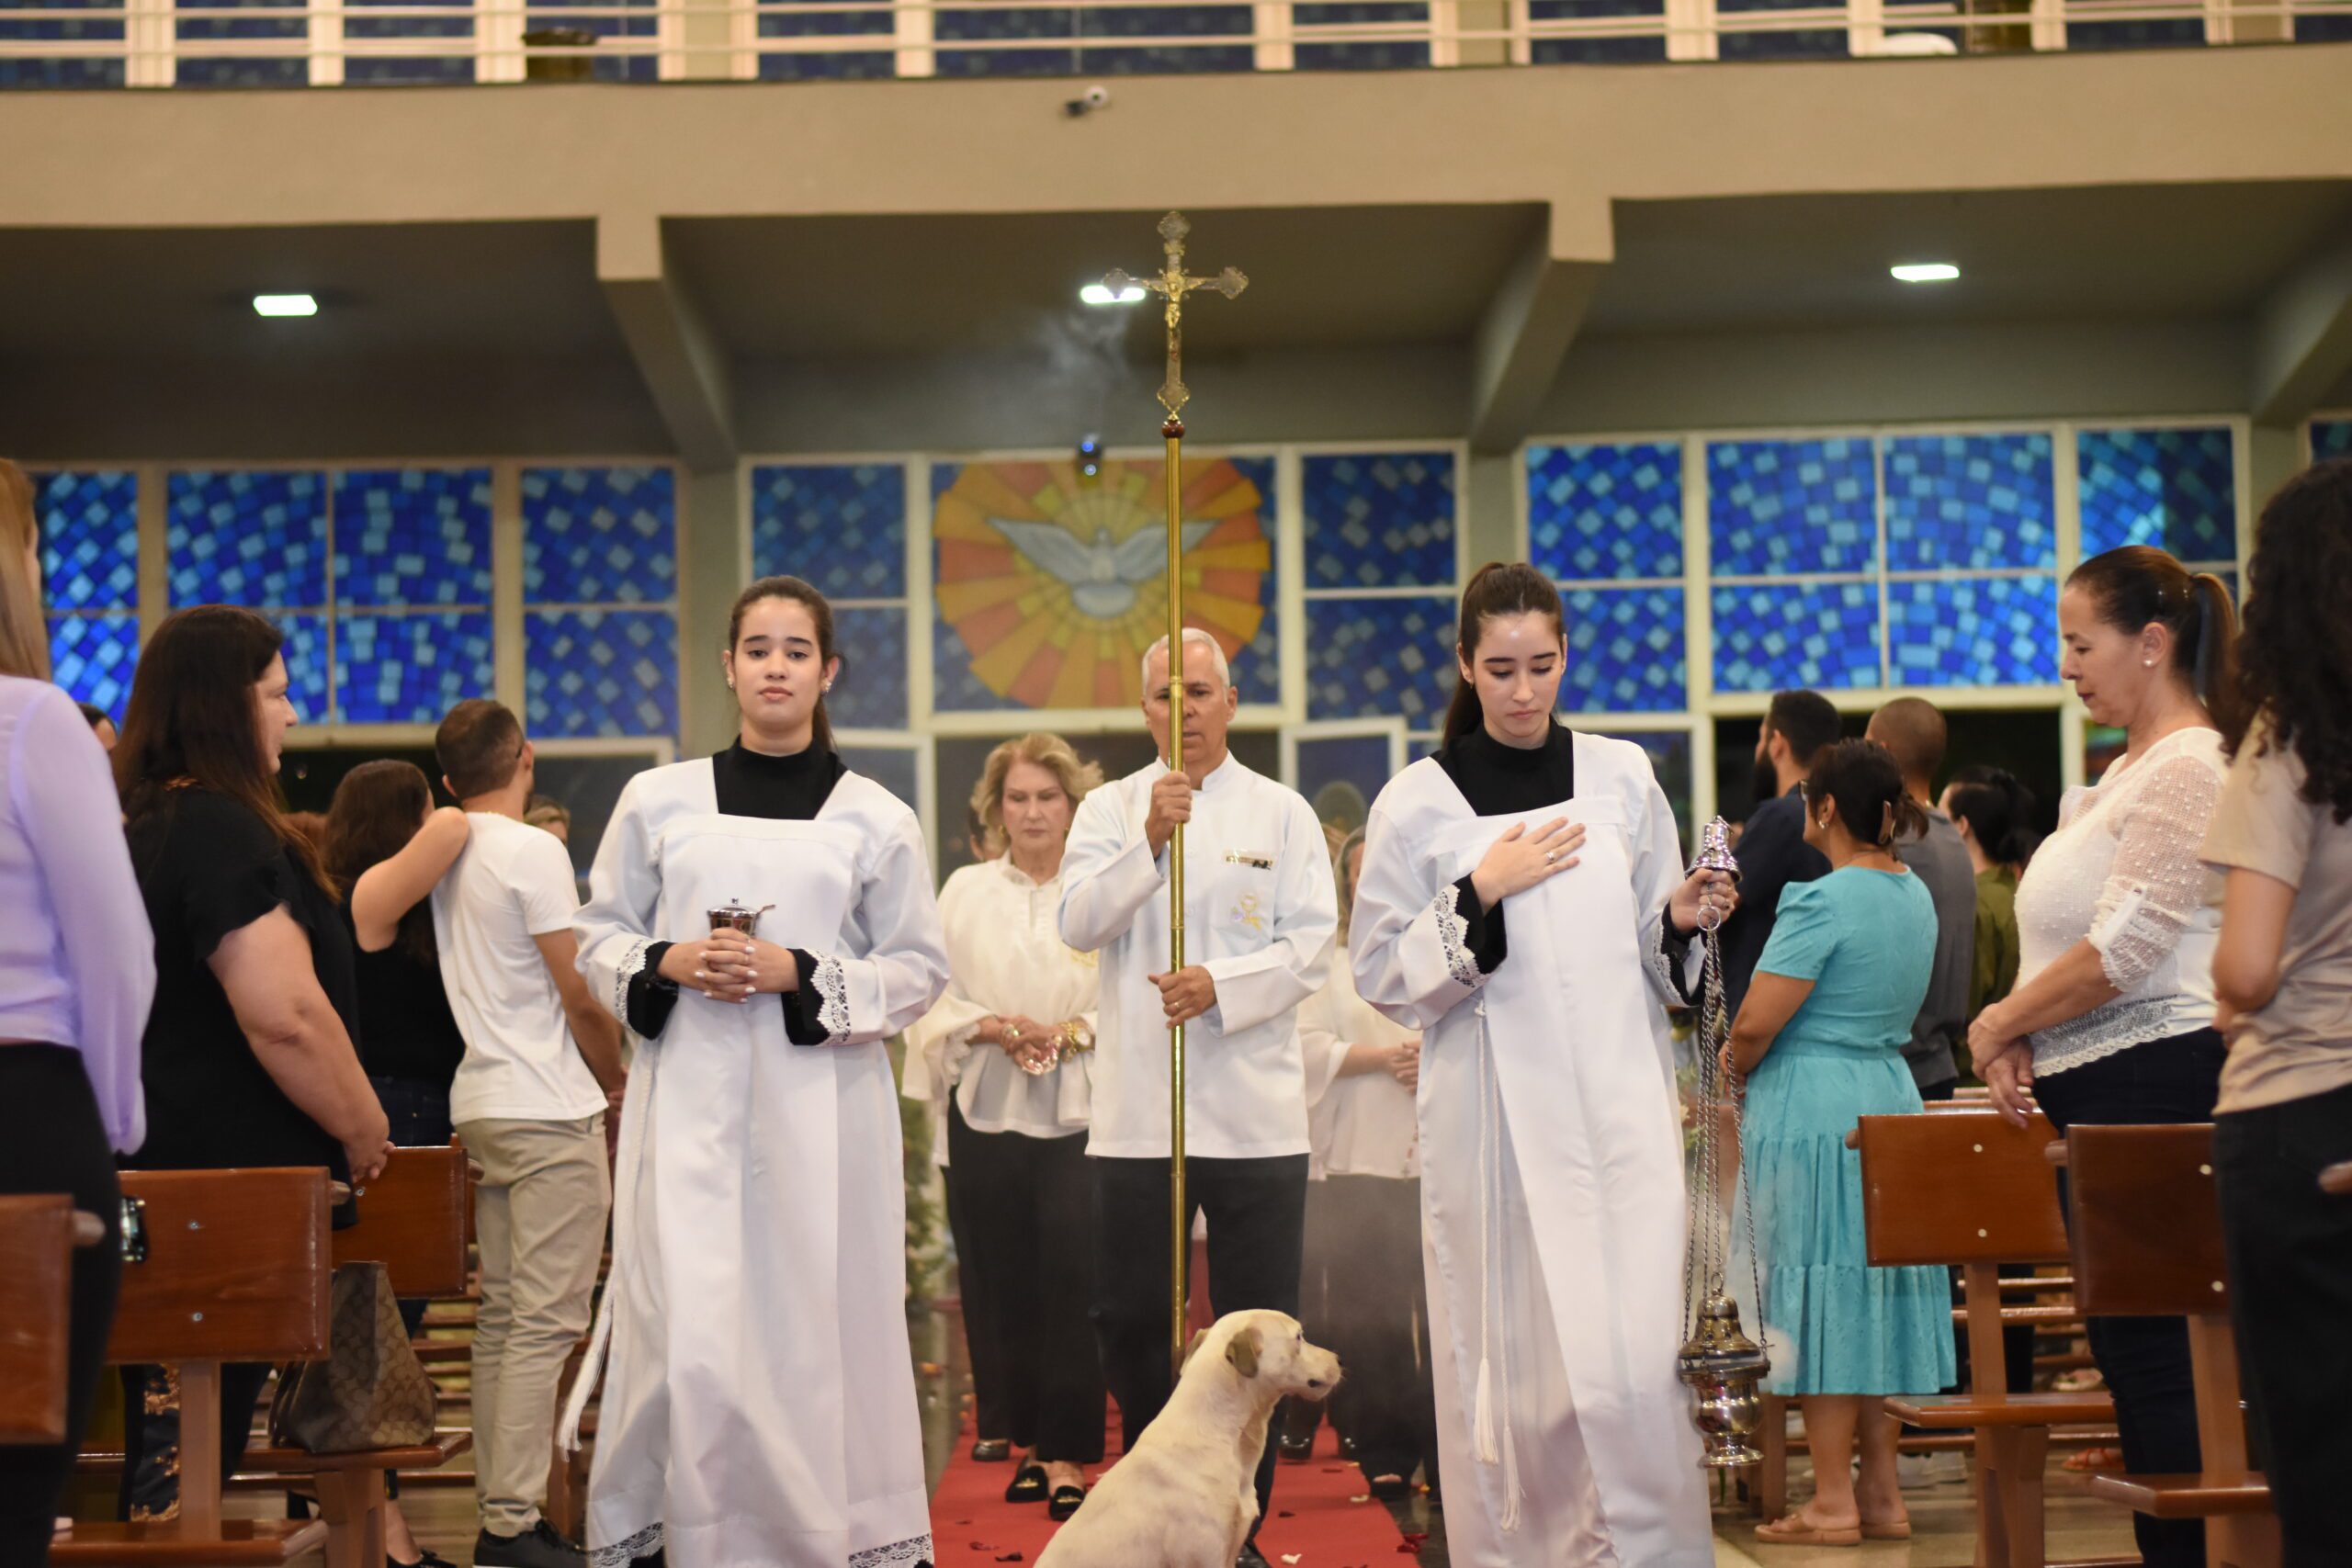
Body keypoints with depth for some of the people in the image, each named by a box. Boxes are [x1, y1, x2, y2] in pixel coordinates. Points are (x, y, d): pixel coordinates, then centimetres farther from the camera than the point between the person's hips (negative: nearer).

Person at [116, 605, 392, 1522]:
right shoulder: (220, 830, -15)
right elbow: (287, 1018, -23)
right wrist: (364, 1131, -7)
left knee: (165, 1456, 11)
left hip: (157, 1161, 9)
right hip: (226, 1171, -9)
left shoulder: (147, 823, 14)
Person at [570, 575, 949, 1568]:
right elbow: (598, 937, 14)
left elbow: (919, 970, 5)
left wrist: (801, 976, -9)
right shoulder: (656, 800, 10)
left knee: (815, 1322, -2)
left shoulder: (876, 818, 6)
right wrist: (667, 964, -7)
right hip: (690, 1103, 1)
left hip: (821, 1105, -1)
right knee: (689, 1328, -5)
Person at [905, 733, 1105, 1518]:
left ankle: (1068, 1452, -5)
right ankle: (1026, 1442, 13)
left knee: (1071, 1280, -9)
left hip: (1077, 1113, -2)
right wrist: (991, 1027, -10)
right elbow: (930, 1002, 7)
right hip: (985, 1111, 2)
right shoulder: (965, 893, 11)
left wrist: (1071, 1031, -15)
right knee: (1000, 1283, 3)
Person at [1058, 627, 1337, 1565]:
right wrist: (1150, 842, -17)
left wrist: (1222, 986, -16)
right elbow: (1079, 925, -4)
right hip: (1136, 1112, 1)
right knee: (1127, 1319, 3)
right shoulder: (1110, 809, 9)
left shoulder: (1282, 813, 7)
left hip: (1255, 1113, -1)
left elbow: (1311, 946, -1)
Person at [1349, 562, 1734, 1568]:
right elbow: (1381, 976, 0)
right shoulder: (1418, 802, 2)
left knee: (1633, 1360, -8)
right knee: (1513, 1362, 0)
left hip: (1618, 1101, 1)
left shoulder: (1622, 778, 9)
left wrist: (1682, 918, -5)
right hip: (1494, 1117, -1)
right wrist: (1480, 893, -11)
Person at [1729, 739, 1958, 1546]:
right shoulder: (1917, 897, 10)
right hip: (1892, 1095, 8)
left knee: (1819, 1296, -2)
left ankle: (1833, 1501, 1)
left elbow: (1754, 1027, -19)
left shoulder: (1821, 901, -15)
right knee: (1872, 1295, 12)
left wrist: (1727, 1078, 2)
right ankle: (1882, 1494, 15)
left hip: (1811, 1109, -8)